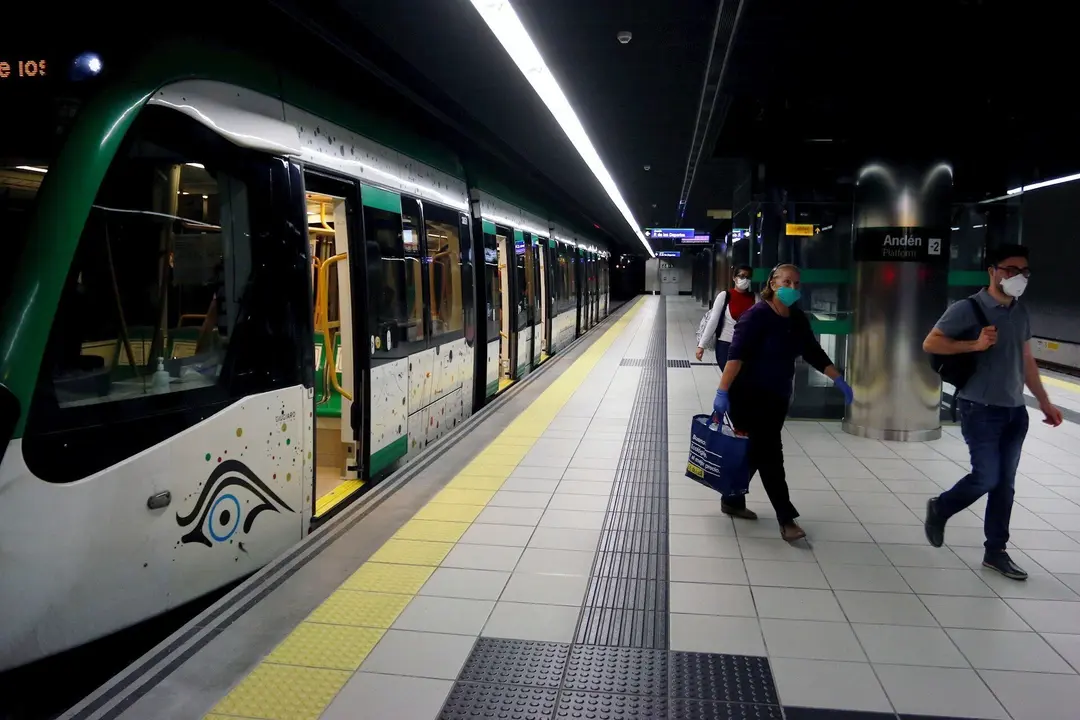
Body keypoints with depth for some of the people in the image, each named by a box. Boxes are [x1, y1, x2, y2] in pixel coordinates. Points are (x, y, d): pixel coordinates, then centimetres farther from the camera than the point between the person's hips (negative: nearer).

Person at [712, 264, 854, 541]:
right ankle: (786, 519, 0)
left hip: (777, 398, 8)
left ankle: (732, 501, 31)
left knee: (756, 452, 15)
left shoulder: (798, 319, 6)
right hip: (749, 396, -8)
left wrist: (839, 380, 9)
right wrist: (722, 392, -32)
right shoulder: (757, 315, -17)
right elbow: (736, 354, -25)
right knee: (769, 455, -6)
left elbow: (814, 353, 15)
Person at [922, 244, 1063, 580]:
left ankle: (995, 551, 19)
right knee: (986, 477, -7)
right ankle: (940, 508, 21)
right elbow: (930, 343, -13)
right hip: (980, 410, -6)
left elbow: (1026, 360, 18)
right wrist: (975, 345, -23)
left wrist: (1044, 401, 19)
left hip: (1015, 411, 6)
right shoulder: (968, 309, -11)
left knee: (1005, 483, 8)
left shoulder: (1021, 313, 9)